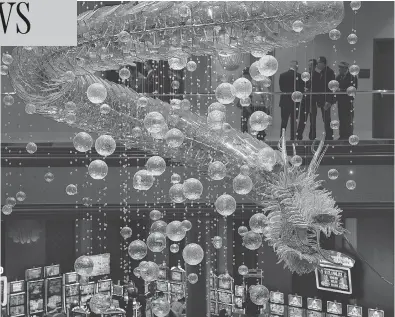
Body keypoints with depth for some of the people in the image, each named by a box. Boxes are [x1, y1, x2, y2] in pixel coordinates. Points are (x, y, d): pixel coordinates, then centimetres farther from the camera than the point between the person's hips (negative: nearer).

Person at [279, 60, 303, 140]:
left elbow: (281, 88, 4)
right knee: (293, 121, 6)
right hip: (295, 101, -2)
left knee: (284, 121, 7)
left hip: (284, 101, 2)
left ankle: (282, 137, 3)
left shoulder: (282, 75, 0)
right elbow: (301, 89, -7)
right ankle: (293, 138, 7)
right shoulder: (298, 76, -10)